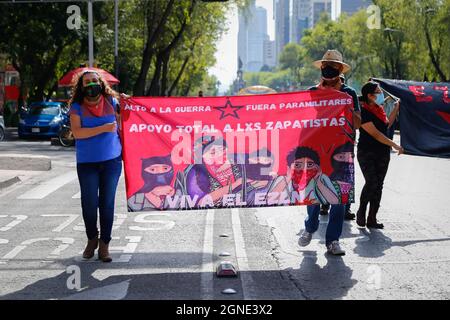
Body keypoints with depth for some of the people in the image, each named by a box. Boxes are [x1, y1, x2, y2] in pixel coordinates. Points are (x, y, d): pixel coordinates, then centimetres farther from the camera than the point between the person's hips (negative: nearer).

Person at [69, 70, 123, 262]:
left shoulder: (112, 102, 6)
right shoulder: (77, 107, -1)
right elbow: (77, 132, -13)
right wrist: (104, 128, -17)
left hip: (112, 160, 1)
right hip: (87, 162, -1)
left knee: (107, 203, 3)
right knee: (89, 203, 1)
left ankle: (104, 244, 11)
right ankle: (92, 239, 23)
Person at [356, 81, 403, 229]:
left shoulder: (379, 109, 11)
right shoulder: (363, 112, -15)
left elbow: (387, 123, 28)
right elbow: (376, 134, -19)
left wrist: (397, 109, 26)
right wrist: (395, 145, -17)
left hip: (383, 153, 7)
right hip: (367, 153, -7)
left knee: (378, 185, 4)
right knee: (371, 182, -17)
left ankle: (372, 219, 9)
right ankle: (361, 212, 4)